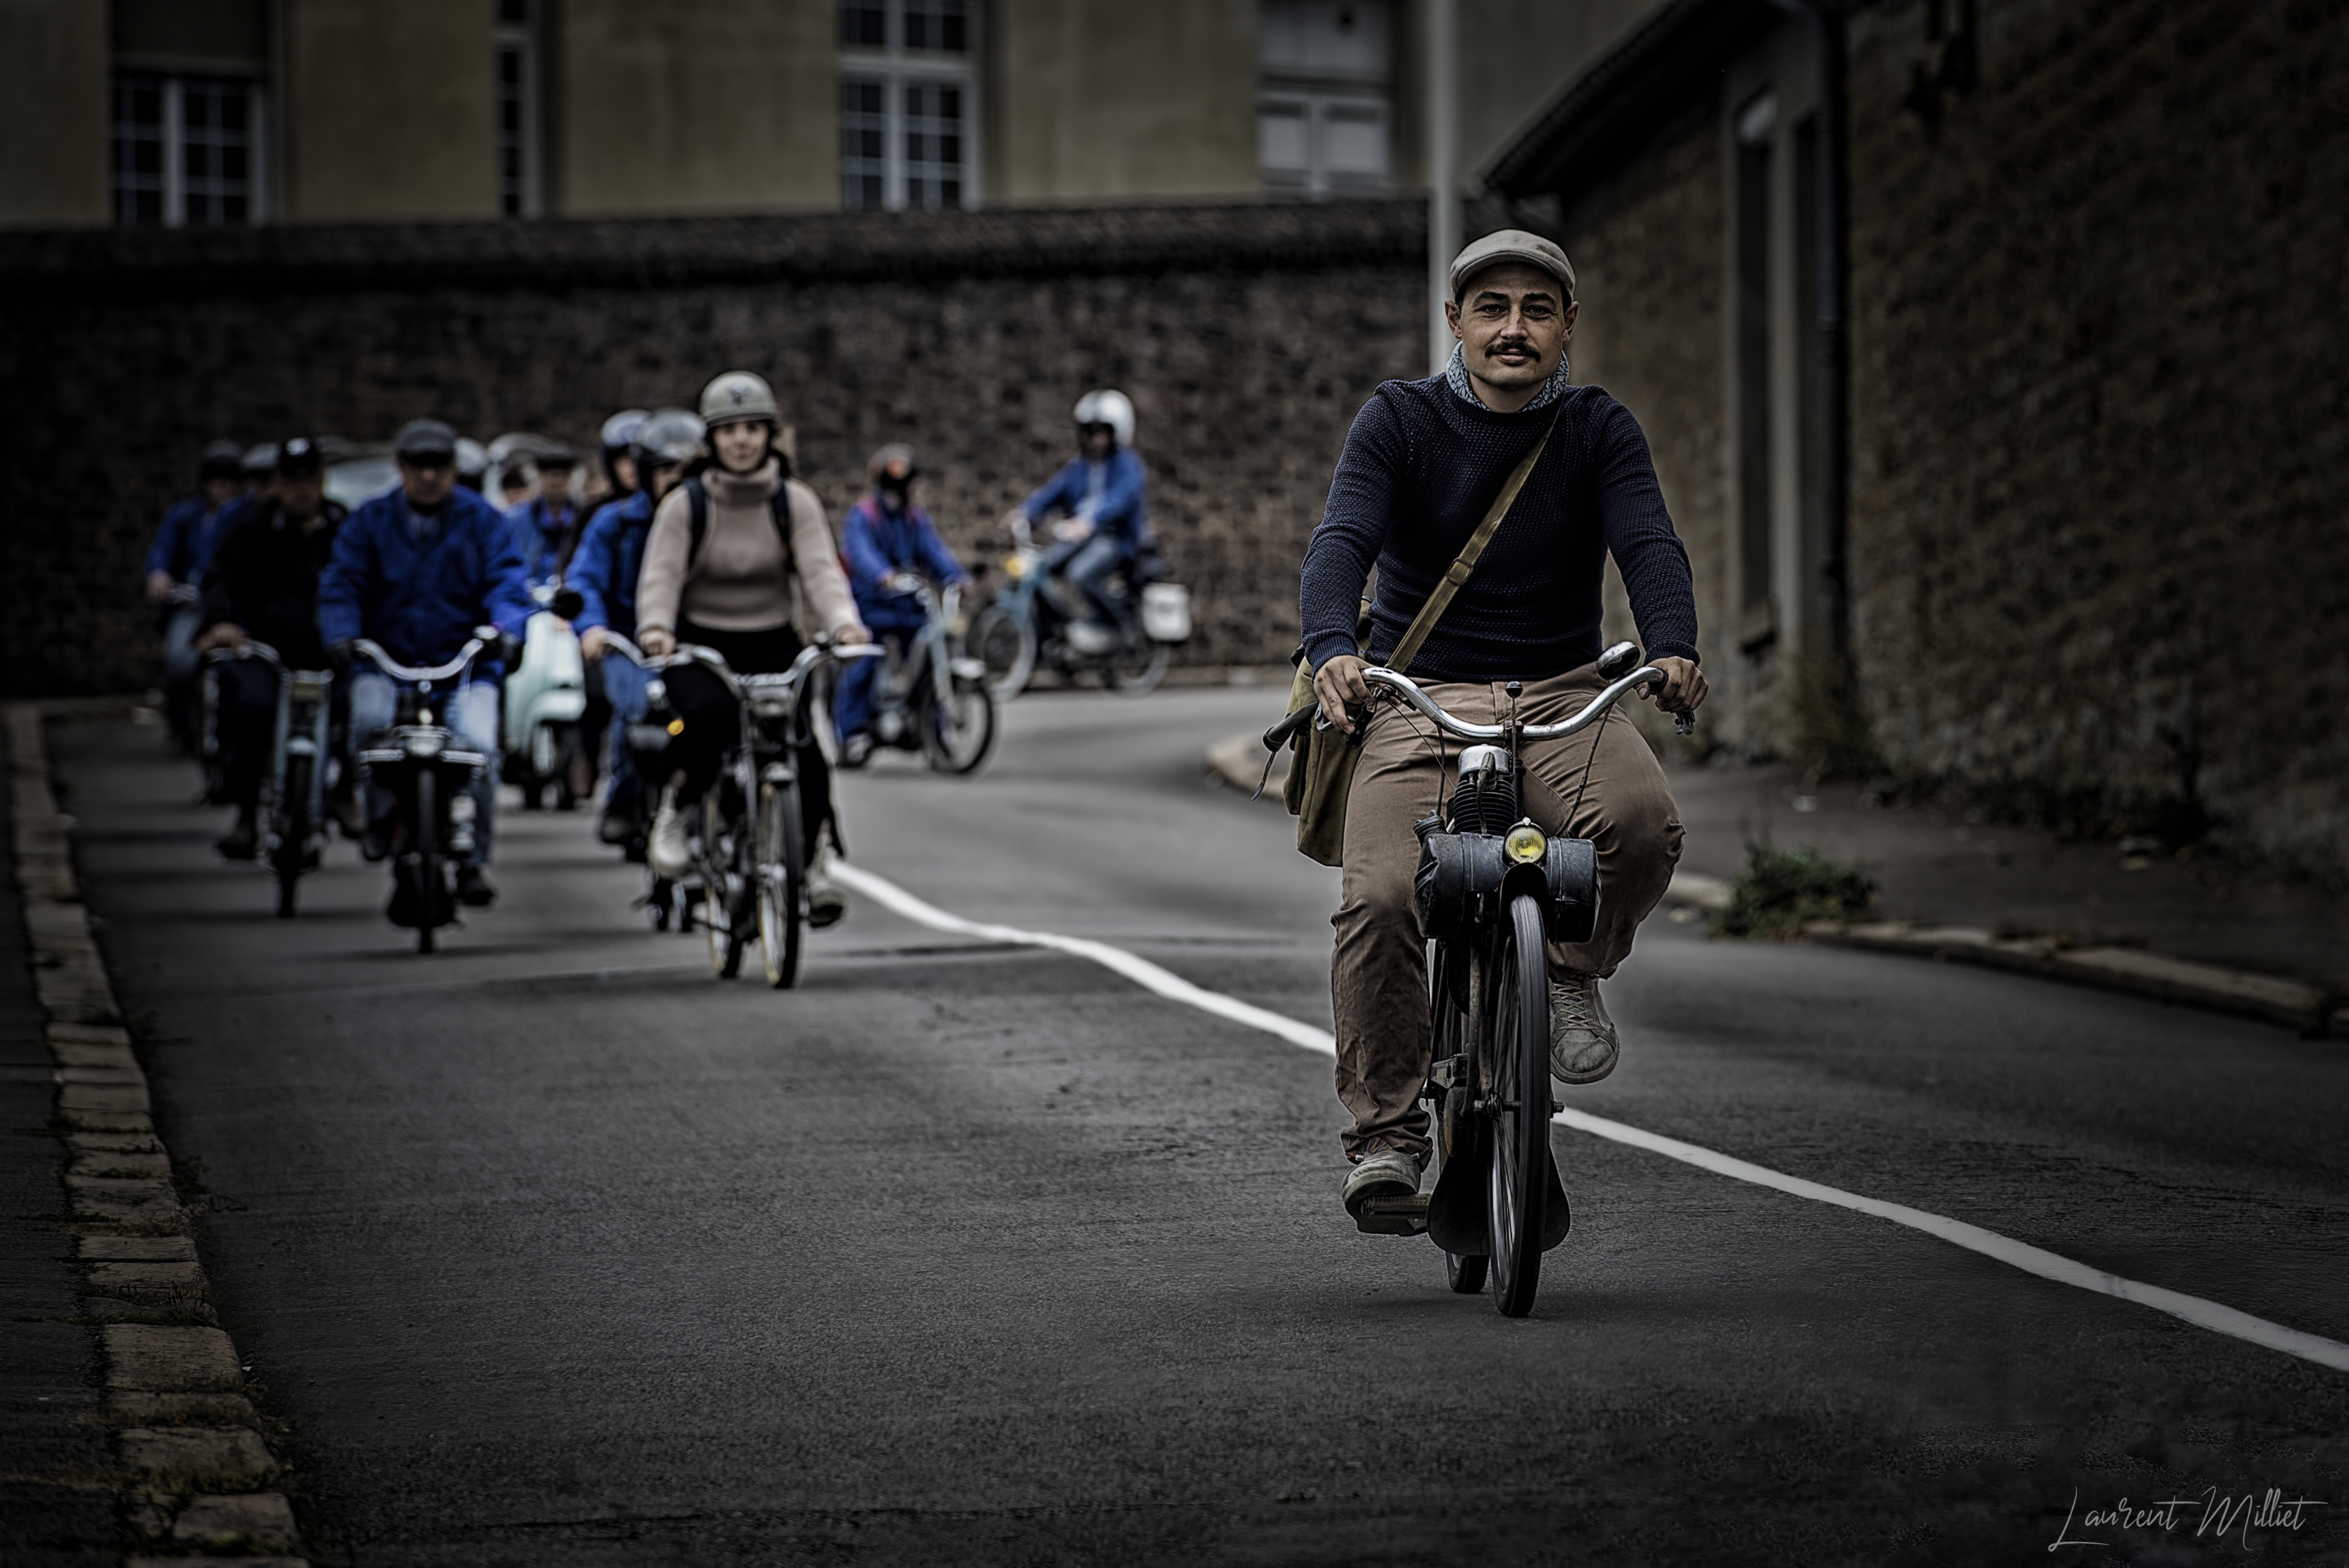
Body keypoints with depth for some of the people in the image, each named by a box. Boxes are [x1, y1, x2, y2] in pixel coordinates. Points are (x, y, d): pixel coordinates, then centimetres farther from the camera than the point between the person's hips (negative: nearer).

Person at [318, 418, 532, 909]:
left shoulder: (482, 521, 6)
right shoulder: (369, 522, 8)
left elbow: (507, 583, -2)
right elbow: (341, 583, 1)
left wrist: (506, 629, -24)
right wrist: (343, 636, -18)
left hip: (465, 665, -1)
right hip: (386, 661, 1)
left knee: (478, 744, -25)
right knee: (369, 721, -31)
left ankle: (474, 862, -10)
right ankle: (381, 812, -1)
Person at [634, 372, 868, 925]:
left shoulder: (795, 503, -1)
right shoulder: (685, 505, -4)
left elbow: (820, 570, -13)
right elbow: (660, 575, -13)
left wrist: (844, 622, -33)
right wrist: (655, 628, -34)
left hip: (774, 646, 2)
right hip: (700, 647, -2)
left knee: (805, 737, -22)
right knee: (709, 716, -34)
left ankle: (815, 858, -5)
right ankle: (676, 808, -9)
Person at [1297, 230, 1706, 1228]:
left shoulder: (1599, 430, 5)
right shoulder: (1398, 421, 1)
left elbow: (1649, 545, -10)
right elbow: (1342, 542, -14)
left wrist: (1672, 651, -32)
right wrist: (1332, 650, -35)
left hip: (1560, 695, 1)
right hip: (1419, 697, -1)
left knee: (1642, 823, -30)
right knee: (1379, 899, -24)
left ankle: (1572, 971, 0)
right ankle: (1386, 1129, -7)